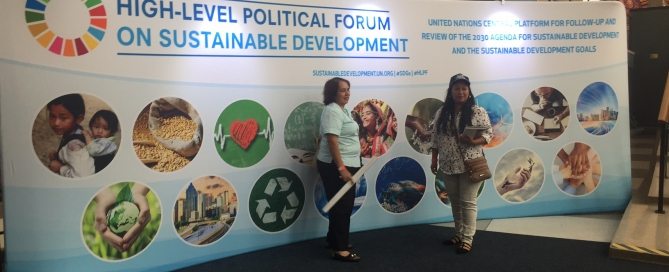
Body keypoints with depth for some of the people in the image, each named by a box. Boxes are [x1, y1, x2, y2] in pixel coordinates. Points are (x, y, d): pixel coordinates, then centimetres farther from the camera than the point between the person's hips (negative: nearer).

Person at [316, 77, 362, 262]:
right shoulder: (332, 111, -17)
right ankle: (340, 249, 3)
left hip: (347, 165, 10)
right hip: (335, 166, -10)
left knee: (345, 205, 17)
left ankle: (334, 240, 31)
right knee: (342, 206, -4)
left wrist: (349, 166, 22)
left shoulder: (344, 110, 14)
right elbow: (332, 141, -24)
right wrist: (341, 168, -27)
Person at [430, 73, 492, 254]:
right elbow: (435, 138, 10)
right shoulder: (441, 113, 6)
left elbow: (488, 133, -5)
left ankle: (467, 239, 5)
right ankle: (459, 235, 25)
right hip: (449, 166, 4)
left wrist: (473, 141, -23)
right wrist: (434, 159, 6)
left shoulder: (478, 112, -4)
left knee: (468, 202, -2)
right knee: (455, 202, 13)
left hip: (469, 165, -4)